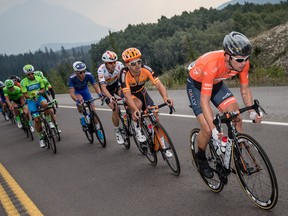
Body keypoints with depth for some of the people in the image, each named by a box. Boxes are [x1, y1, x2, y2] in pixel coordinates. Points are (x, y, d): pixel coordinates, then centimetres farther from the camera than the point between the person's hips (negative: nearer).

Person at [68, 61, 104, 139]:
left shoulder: (88, 75, -30)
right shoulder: (72, 78, -34)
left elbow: (95, 86, -29)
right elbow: (72, 93, -37)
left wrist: (100, 93, -49)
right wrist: (77, 100, -56)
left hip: (85, 90, 2)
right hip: (76, 92, -2)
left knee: (92, 107, -10)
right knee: (80, 99, -37)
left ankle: (98, 129, 1)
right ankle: (82, 116, -11)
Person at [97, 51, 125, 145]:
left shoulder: (119, 65, -27)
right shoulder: (101, 70, -33)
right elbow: (103, 87, -39)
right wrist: (111, 98, -55)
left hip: (116, 85, 2)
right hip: (107, 88, -2)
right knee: (115, 109, -17)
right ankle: (117, 132, 4)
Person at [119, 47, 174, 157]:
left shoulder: (145, 69, -29)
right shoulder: (124, 74, -33)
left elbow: (158, 84, -35)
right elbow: (127, 95, -39)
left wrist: (165, 97, -55)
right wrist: (135, 110, -55)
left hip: (142, 92, 3)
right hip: (130, 94, -3)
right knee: (138, 104, -36)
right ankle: (137, 129, -11)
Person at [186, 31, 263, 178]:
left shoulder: (243, 63, -25)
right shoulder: (212, 65, -42)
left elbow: (245, 89, -9)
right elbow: (204, 100, -38)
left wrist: (252, 112, -24)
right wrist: (214, 129, -43)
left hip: (216, 83, 5)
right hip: (196, 85, -5)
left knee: (237, 118, -13)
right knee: (207, 129, -14)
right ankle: (201, 157, 15)